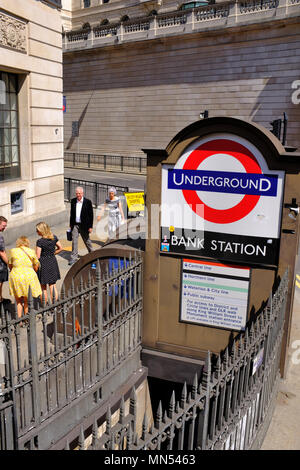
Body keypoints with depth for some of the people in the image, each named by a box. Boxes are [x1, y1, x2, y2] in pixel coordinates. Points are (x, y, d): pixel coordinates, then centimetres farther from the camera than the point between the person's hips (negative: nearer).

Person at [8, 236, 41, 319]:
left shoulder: (13, 251, 1)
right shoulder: (31, 251, 2)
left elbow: (10, 265, 9)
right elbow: (36, 266, 9)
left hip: (16, 276, 0)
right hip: (29, 276, 1)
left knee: (18, 301, 14)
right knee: (27, 300, 15)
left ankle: (19, 318, 11)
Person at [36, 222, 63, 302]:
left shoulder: (40, 241, -19)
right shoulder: (54, 238, -2)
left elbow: (37, 256, -18)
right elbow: (60, 248, 10)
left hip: (43, 263, -5)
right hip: (53, 262, 5)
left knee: (43, 288, 9)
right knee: (53, 286, 15)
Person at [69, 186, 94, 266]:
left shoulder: (88, 202, -9)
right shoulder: (73, 201, 3)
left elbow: (91, 215, -7)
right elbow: (71, 213, 13)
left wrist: (90, 226, -10)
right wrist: (71, 224, 12)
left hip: (84, 226, -3)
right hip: (75, 225, 3)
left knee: (87, 241, 13)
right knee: (74, 241, 0)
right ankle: (73, 258, 5)